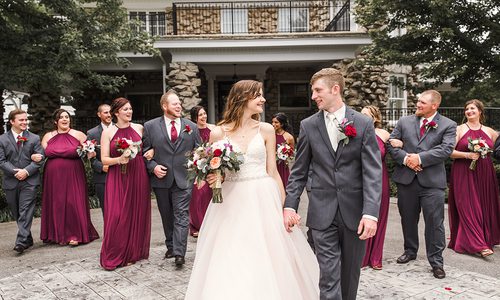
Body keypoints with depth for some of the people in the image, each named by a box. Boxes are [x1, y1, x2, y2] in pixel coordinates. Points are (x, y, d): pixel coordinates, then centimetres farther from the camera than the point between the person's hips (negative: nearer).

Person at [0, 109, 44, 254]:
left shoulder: (34, 138, 5)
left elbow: (39, 159, -2)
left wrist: (26, 171, -14)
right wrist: (15, 172, -13)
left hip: (29, 181, -2)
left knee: (25, 212, -10)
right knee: (16, 213, 10)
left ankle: (21, 242, -12)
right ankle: (28, 239, 23)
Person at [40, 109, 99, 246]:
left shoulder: (78, 135, 0)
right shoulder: (48, 136, 9)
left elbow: (90, 152, 0)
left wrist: (90, 153, -21)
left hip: (73, 176, -3)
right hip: (54, 177, 3)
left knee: (73, 203, -4)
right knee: (56, 204, 8)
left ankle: (75, 235, 5)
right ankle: (59, 235, 21)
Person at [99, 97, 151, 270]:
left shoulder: (139, 128, 7)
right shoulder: (108, 132, 2)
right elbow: (104, 159, -1)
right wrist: (119, 159, -18)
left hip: (138, 177, 2)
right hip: (117, 179, -2)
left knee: (137, 214, 6)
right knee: (116, 216, -5)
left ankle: (132, 253, 21)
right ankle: (114, 256, 9)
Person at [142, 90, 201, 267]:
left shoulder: (191, 127, 4)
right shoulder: (150, 126, 1)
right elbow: (144, 151, 4)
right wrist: (153, 166, -11)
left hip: (183, 179, -1)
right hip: (161, 179, 1)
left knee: (181, 216, -6)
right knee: (167, 216, 14)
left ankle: (179, 253, -6)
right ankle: (171, 247, 29)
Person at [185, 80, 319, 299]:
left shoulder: (266, 130, 3)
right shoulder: (218, 133, 0)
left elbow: (272, 171, 6)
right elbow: (211, 172, 9)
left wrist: (284, 205, 4)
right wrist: (211, 178, -14)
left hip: (263, 201, 1)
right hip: (231, 202, 0)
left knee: (266, 262, 3)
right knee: (230, 265, 3)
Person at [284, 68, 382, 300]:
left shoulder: (364, 123, -1)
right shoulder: (308, 126, 3)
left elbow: (373, 172, -7)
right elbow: (299, 171, 6)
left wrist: (371, 212, -17)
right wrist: (290, 205, -2)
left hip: (354, 211, 0)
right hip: (322, 212, 0)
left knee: (350, 273, 15)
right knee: (329, 275, 1)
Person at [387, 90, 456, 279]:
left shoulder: (448, 125, 1)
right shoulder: (404, 122, 9)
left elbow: (446, 149, -12)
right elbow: (392, 144, 3)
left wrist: (420, 158, -18)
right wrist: (405, 158, -13)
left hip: (432, 181, -3)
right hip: (406, 179, 3)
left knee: (435, 222, 0)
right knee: (408, 219, 15)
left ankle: (436, 261, 14)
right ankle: (410, 251, 35)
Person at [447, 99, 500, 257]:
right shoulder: (459, 130, 1)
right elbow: (450, 152, -6)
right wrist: (467, 155, -17)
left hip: (485, 174, 3)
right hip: (464, 174, -3)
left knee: (485, 207, 8)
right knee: (468, 208, -7)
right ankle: (479, 244, -6)